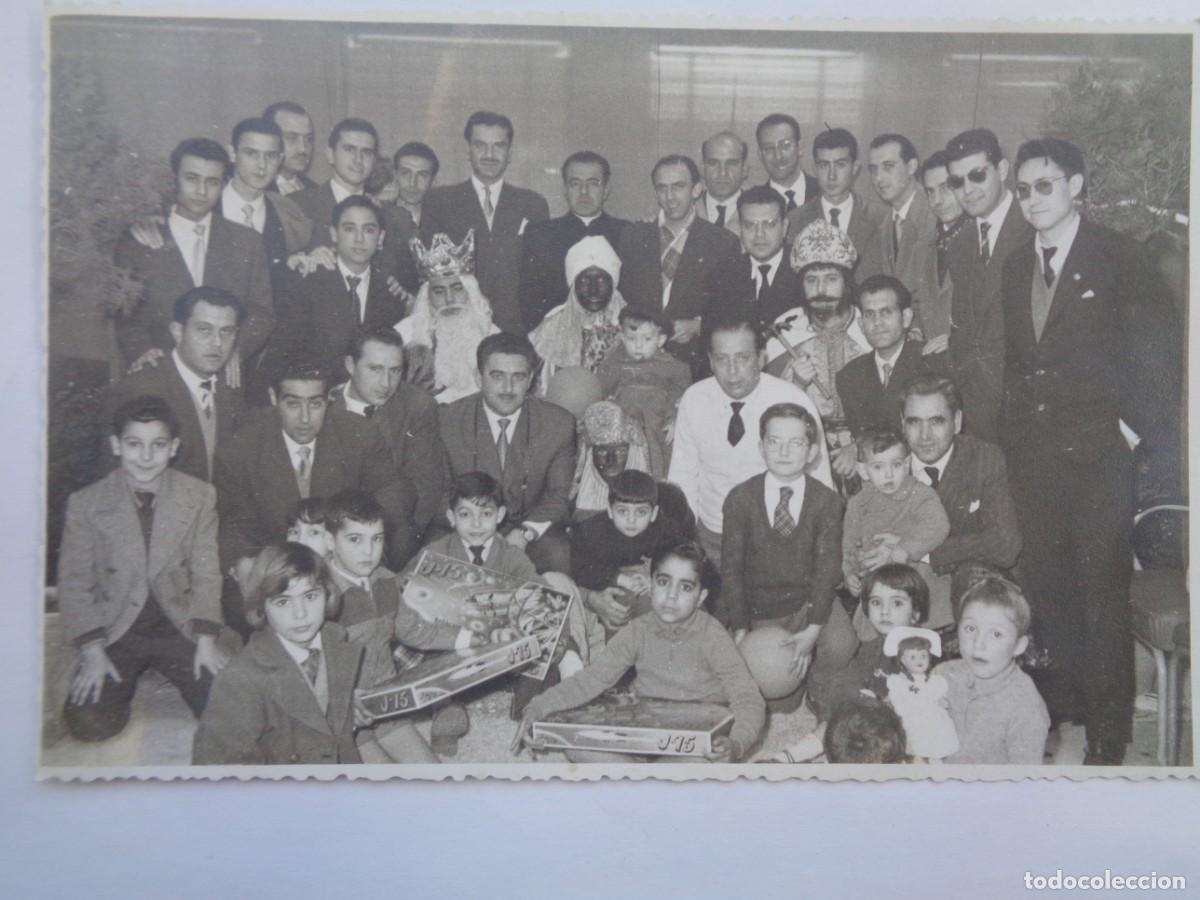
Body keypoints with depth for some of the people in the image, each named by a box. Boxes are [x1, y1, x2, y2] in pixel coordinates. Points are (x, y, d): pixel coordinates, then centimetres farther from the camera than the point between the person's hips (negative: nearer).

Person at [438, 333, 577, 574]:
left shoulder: (559, 424, -5)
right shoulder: (447, 420, -5)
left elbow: (560, 494, -1)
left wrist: (525, 533, -20)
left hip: (531, 529, 0)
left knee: (558, 556, -30)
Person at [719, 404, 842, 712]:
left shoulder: (827, 502, -5)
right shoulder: (740, 499, -6)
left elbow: (826, 569, -8)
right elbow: (731, 568, -6)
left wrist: (813, 630, -17)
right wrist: (740, 630, -12)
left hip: (804, 607, 0)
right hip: (752, 608, 1)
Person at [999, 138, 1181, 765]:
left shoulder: (1119, 258, -4)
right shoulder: (1015, 265, 11)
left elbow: (1156, 357, -5)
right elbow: (1015, 359, 11)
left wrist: (1151, 442, -9)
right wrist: (1012, 436, 5)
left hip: (1097, 454, -4)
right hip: (1030, 453, 5)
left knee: (1102, 593, 1)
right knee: (1044, 585, 11)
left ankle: (1108, 730, 15)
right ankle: (1063, 697, 30)